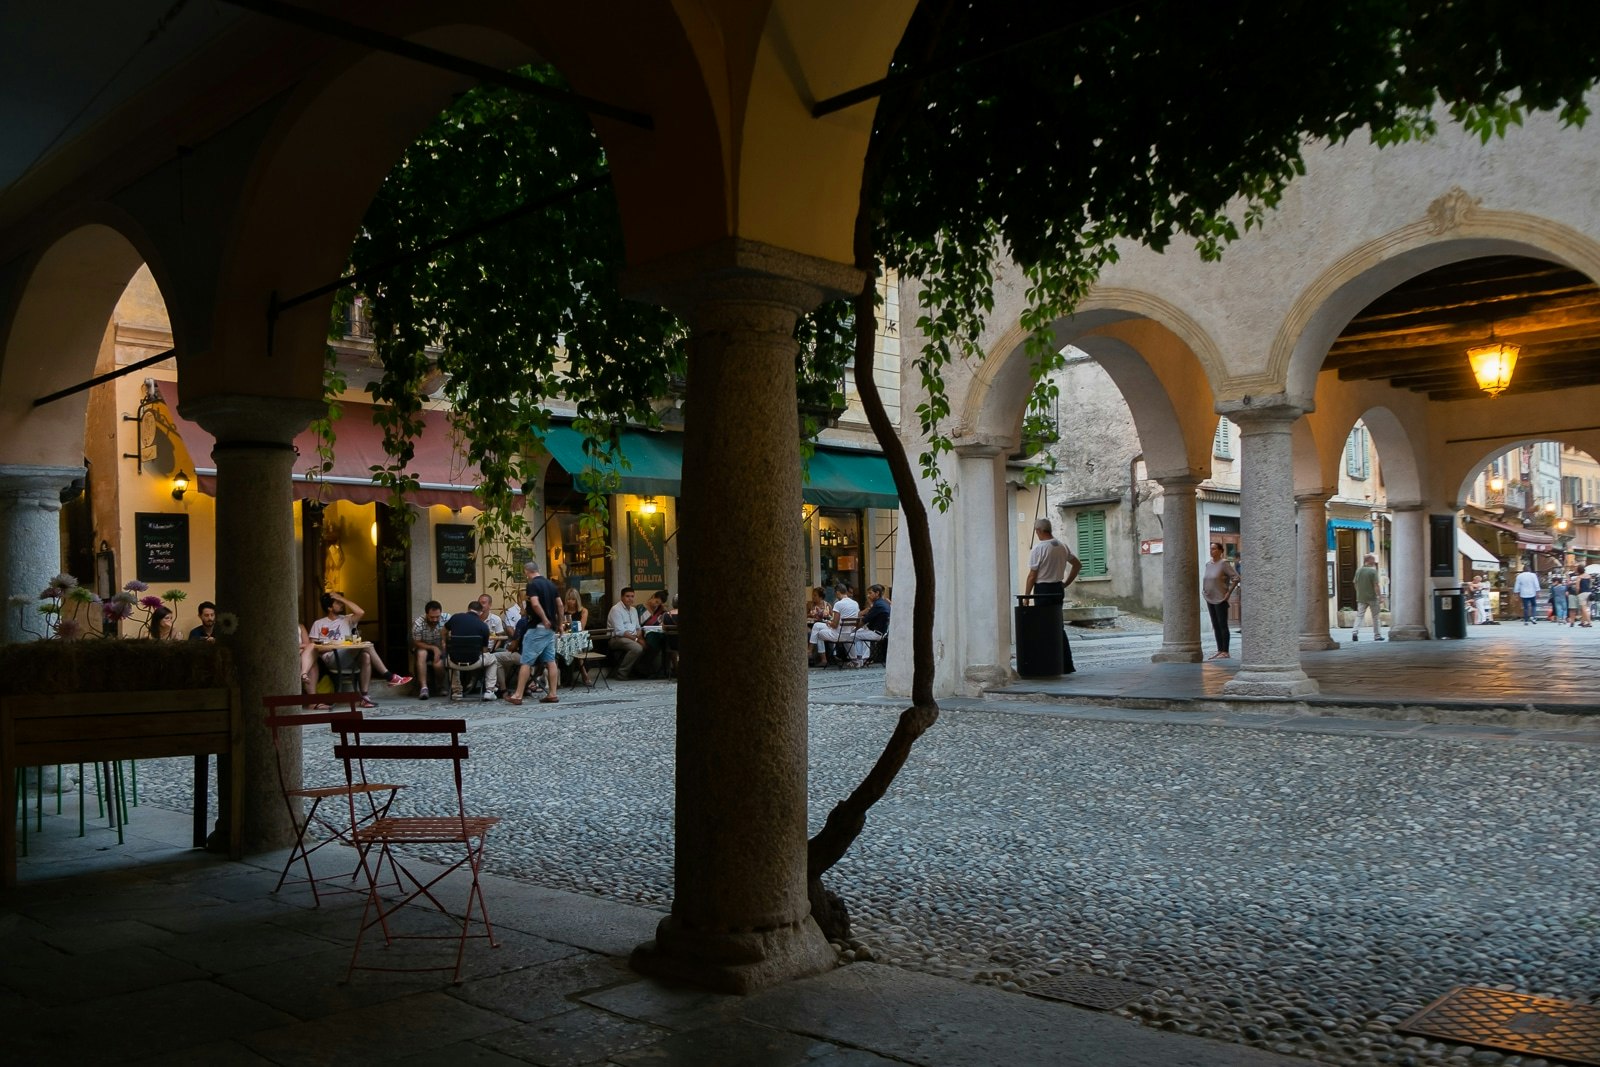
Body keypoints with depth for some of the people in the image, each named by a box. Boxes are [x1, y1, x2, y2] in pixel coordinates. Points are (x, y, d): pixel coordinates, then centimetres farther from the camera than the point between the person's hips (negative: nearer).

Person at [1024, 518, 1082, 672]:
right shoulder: (1063, 546, 8)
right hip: (1058, 589, 7)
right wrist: (1066, 583, 19)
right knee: (1058, 626, 14)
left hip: (1043, 590, -7)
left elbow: (1032, 576, -12)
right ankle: (1067, 665, 14)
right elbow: (1078, 564, 16)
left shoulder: (1038, 549, -14)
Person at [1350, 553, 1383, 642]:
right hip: (1372, 597, -4)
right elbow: (1376, 585, -14)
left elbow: (1355, 583, 10)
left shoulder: (1358, 570, 4)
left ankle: (1355, 631, -16)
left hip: (1361, 598, 4)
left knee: (1359, 615, 3)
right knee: (1375, 617, 8)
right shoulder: (1373, 571, -11)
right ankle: (1377, 635, 14)